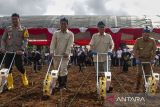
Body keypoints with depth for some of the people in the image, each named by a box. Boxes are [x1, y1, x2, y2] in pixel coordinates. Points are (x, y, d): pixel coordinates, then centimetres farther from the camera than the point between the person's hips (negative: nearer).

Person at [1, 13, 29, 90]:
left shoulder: (23, 29, 5)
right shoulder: (8, 29, 13)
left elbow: (25, 41, -2)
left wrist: (22, 49, -16)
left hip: (18, 52, -3)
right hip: (8, 51, 3)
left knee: (19, 66, -7)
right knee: (7, 67, 0)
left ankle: (24, 78, 26)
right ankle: (10, 84, 12)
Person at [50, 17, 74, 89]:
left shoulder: (70, 34, 2)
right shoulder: (56, 33, 8)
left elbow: (70, 45, -9)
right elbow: (53, 43, 1)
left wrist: (67, 53, -24)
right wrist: (52, 52, -14)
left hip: (65, 55, -3)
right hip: (56, 55, 3)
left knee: (63, 70, -11)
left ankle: (63, 85, 0)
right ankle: (59, 84, 22)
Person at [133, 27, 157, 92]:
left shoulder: (152, 41, -7)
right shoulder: (138, 40, -9)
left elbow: (154, 50, -2)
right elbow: (134, 50, -7)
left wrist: (152, 59, -11)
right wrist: (137, 58, -14)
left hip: (148, 59, 1)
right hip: (141, 59, -1)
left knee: (148, 73, 3)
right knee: (140, 73, -5)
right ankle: (137, 87, 4)